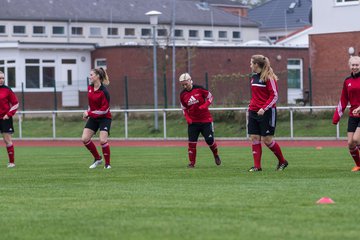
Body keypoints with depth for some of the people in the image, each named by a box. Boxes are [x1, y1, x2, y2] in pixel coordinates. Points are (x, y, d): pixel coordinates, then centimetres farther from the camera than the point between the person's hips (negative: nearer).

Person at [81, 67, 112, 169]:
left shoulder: (104, 91, -22)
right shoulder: (90, 88, 0)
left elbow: (104, 110, -22)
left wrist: (89, 113, -20)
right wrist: (88, 113, 10)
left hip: (104, 118, -7)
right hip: (93, 118, 7)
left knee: (103, 140, -19)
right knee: (85, 139, -4)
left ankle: (107, 164, 0)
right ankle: (97, 159, 15)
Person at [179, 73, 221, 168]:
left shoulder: (199, 89, -8)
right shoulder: (183, 95, 1)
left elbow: (210, 97, 1)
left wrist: (205, 105, -17)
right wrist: (187, 117, -5)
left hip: (205, 120, -2)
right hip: (193, 121, 2)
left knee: (209, 140, -4)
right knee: (192, 142, -6)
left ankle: (216, 155, 24)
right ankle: (192, 162, 2)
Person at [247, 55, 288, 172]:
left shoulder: (269, 77, -11)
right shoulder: (254, 77, 11)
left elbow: (274, 96, -13)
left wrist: (264, 108, -21)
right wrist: (250, 107, 14)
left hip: (266, 112, -7)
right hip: (254, 112, 7)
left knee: (267, 139, -5)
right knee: (254, 138, 0)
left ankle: (282, 161, 14)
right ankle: (257, 166, 3)